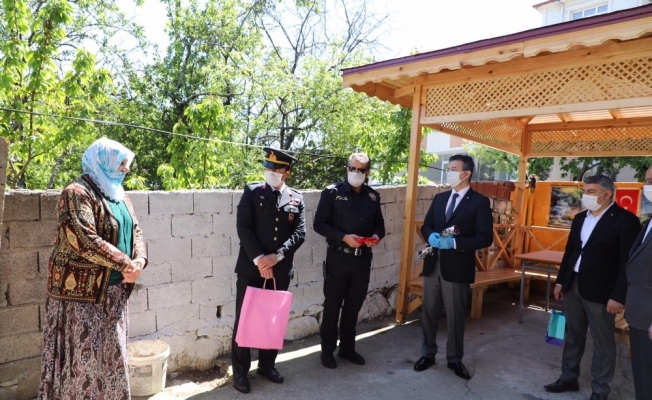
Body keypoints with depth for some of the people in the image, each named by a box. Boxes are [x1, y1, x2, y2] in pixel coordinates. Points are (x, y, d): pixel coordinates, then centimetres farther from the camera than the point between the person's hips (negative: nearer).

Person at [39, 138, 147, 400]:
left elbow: (134, 231, 11)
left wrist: (139, 260, -8)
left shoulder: (119, 195, 12)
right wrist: (126, 264, -21)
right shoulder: (77, 193, -14)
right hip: (82, 291, -8)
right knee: (81, 356, 1)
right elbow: (84, 240, -24)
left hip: (114, 290, 8)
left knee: (112, 354, 16)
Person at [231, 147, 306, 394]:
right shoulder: (252, 192, -1)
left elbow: (299, 233, -3)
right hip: (251, 268, -2)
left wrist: (277, 256, -16)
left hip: (280, 270, 2)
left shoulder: (296, 199, 5)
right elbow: (244, 227, -9)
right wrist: (259, 259, -17)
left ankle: (267, 365, 33)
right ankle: (240, 372, 22)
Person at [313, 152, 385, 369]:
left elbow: (379, 224, 14)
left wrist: (376, 236, -9)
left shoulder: (373, 196, 6)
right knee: (332, 305, 7)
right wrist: (344, 237, -21)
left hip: (363, 259, 4)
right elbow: (319, 224, -10)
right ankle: (327, 350, 24)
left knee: (354, 306, 15)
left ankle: (347, 347, 31)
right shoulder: (332, 192, -7)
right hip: (338, 258, -4)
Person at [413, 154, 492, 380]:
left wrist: (455, 242, -22)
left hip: (457, 267, -5)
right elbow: (426, 225, 14)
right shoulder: (440, 198, 11)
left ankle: (454, 359, 26)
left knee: (455, 315, 8)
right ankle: (428, 353, 29)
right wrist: (431, 236, -10)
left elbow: (485, 238, -11)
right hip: (433, 264, 5)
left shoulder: (479, 202, -5)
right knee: (429, 312, 13)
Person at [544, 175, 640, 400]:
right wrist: (560, 281, 13)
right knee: (573, 336, 17)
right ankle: (569, 378, 32)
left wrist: (618, 296, -17)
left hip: (600, 291, -6)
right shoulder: (580, 218, 10)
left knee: (603, 343, 6)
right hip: (573, 286, 7)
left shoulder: (625, 220, -11)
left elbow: (627, 262, -14)